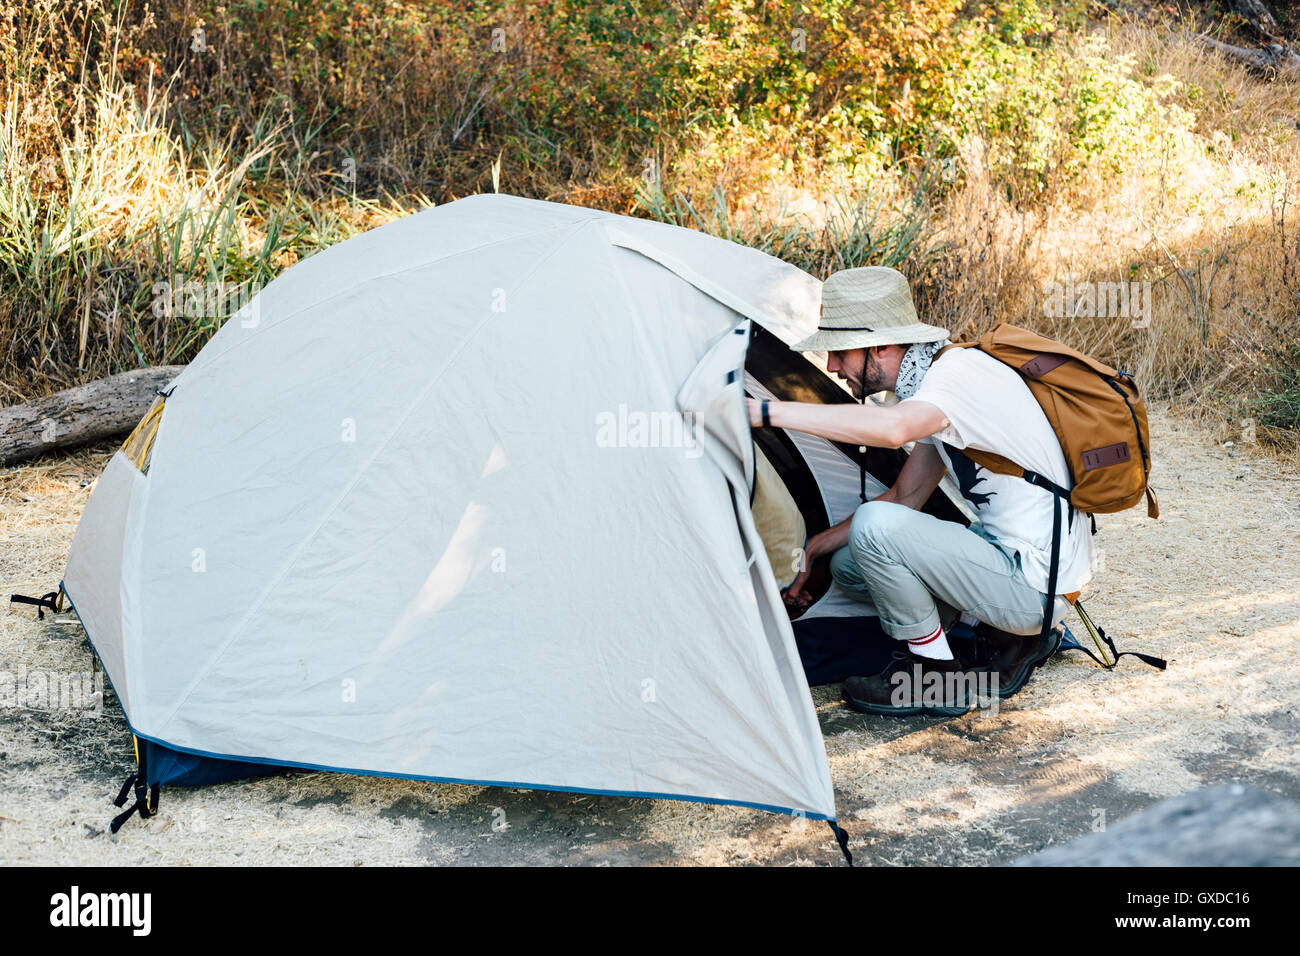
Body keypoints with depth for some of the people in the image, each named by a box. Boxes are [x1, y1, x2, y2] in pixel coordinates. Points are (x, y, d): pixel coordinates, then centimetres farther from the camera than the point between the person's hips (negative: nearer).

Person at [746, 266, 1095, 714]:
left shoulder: (959, 370, -21)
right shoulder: (928, 390, 9)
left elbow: (893, 428, -43)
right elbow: (903, 498, 17)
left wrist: (766, 411, -38)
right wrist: (814, 547, 13)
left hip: (1035, 585, -10)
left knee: (875, 526, -24)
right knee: (847, 566, 13)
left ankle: (936, 676, -4)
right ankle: (1007, 639, 9)